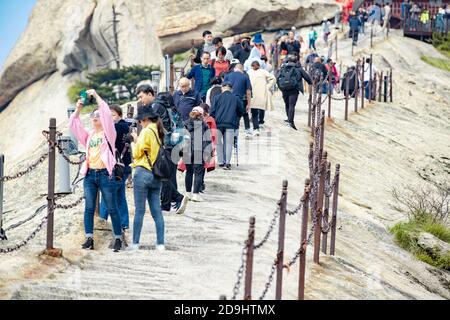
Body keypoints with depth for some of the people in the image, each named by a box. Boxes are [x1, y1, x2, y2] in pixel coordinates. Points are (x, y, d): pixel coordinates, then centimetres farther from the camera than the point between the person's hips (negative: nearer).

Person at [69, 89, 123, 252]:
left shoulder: (109, 133, 3)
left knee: (112, 208, -2)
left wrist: (96, 95, -8)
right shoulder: (88, 135, 17)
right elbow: (74, 125, 9)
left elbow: (107, 113, -9)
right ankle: (89, 239, 2)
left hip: (105, 174, -5)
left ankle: (118, 239, 3)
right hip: (90, 174, 5)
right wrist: (78, 109, -2)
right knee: (89, 208, 0)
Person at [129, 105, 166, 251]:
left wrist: (134, 144, 12)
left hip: (143, 172, -7)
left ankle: (135, 243, -1)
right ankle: (160, 243, 4)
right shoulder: (160, 132, 10)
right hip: (157, 175, 7)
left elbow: (137, 153, -7)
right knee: (156, 210, 7)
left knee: (139, 210, -3)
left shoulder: (147, 131, -11)